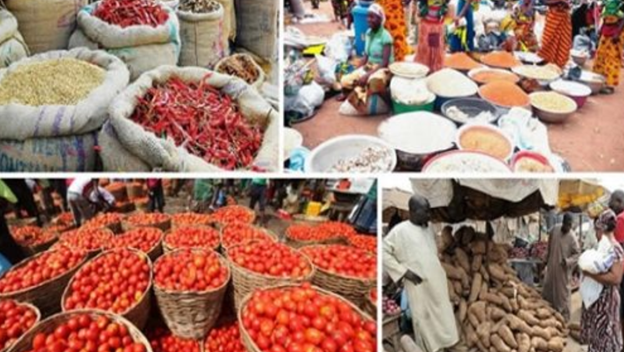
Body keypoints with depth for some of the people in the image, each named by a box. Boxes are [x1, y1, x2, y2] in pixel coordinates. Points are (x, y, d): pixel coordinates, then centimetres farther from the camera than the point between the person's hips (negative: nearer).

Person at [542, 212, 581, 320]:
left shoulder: (572, 237, -20)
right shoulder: (555, 230, -5)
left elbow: (577, 253, -13)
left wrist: (568, 261, -29)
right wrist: (547, 259, 18)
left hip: (563, 269, -6)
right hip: (551, 265, 6)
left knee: (563, 292, 3)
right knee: (548, 288, 18)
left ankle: (564, 316, 15)